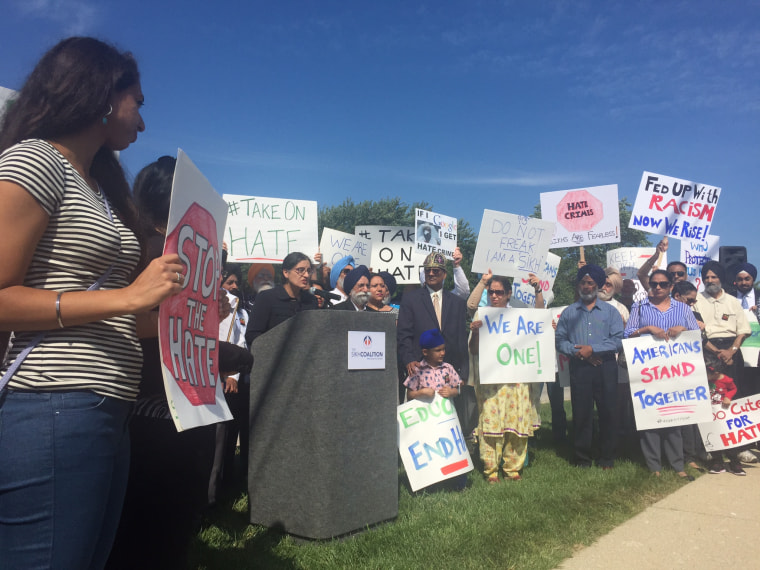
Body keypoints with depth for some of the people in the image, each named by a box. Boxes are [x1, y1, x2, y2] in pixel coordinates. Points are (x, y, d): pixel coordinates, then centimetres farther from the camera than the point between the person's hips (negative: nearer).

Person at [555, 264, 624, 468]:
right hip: (579, 368, 1)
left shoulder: (610, 311, 8)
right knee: (581, 413, 3)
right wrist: (577, 352, -13)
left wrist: (593, 349, -12)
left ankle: (607, 459, 15)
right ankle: (582, 459, 13)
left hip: (606, 368, 0)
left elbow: (618, 341, -4)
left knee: (607, 412, 3)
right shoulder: (568, 312, 11)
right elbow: (560, 340, 2)